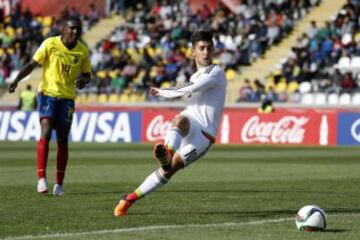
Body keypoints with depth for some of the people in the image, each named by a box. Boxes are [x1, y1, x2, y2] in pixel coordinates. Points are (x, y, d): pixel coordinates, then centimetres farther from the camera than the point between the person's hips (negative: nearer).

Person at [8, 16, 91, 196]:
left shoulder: (82, 51, 1)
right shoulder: (50, 44, -8)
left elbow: (87, 74, 11)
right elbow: (32, 64, -4)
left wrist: (83, 80, -14)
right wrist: (17, 80, -17)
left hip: (67, 97, 3)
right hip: (47, 93, -3)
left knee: (62, 140, 3)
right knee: (46, 133, -18)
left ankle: (59, 184, 10)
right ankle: (41, 178, -17)